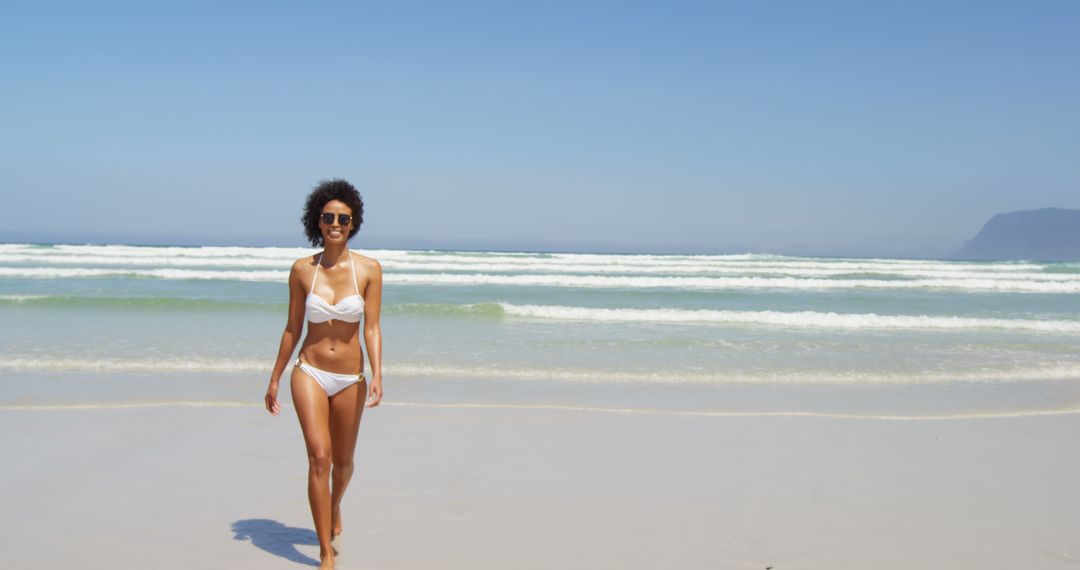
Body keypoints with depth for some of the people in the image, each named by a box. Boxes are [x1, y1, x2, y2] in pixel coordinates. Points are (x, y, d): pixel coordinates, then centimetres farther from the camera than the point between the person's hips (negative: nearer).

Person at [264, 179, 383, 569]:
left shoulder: (369, 270, -6)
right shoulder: (302, 270, -3)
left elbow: (372, 329, -8)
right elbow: (292, 328, 5)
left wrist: (376, 376, -21)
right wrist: (274, 379, 8)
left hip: (350, 379, 1)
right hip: (310, 373, -1)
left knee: (343, 461, 16)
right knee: (319, 457, -15)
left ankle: (335, 507, 50)